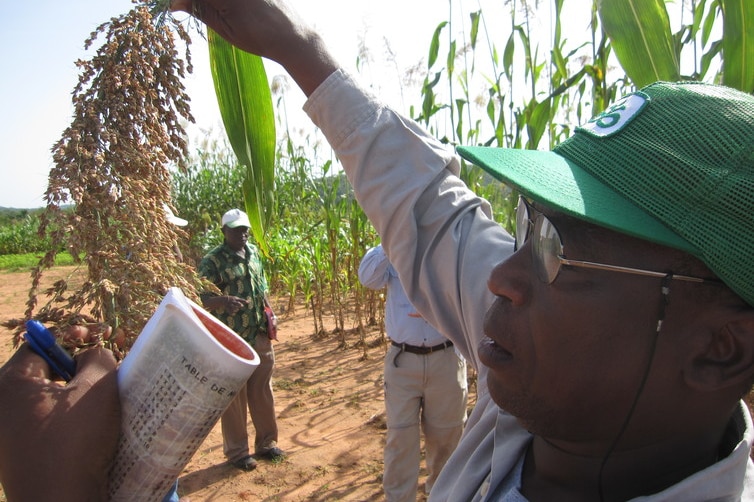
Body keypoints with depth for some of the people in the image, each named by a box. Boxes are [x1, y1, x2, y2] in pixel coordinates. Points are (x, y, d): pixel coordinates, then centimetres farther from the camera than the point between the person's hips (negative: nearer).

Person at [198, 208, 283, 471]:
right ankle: (237, 451, 21)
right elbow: (202, 297, -17)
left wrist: (269, 316, 12)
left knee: (262, 391, 15)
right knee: (234, 396, 5)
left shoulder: (254, 252, 9)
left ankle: (266, 442, 30)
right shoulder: (212, 260, -10)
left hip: (260, 335, 6)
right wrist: (223, 301, -37)